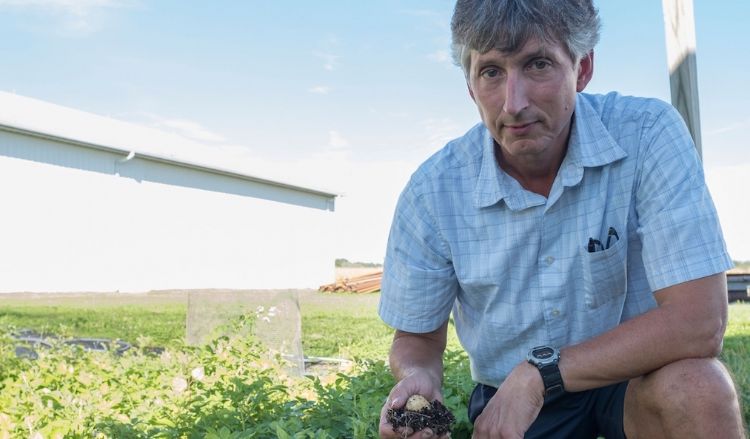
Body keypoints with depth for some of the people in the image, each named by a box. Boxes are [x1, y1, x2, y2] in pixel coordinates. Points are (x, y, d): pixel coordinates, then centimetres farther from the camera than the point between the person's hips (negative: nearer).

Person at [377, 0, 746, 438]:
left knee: (696, 389, -32)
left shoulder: (649, 135, -19)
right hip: (508, 400, 2)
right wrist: (418, 378, -25)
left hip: (634, 380, -2)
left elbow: (699, 322, -24)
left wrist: (539, 372, -27)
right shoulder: (432, 192, -14)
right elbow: (417, 338, -1)